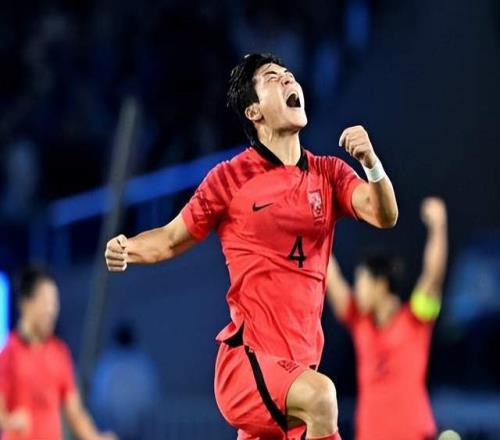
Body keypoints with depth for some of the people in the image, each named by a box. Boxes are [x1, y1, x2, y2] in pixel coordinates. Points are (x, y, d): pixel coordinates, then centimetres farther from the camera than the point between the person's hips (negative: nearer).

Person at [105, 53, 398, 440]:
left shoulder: (327, 173, 9)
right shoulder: (231, 177, 0)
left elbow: (384, 215, -5)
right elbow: (171, 240, 8)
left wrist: (370, 162, -24)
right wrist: (126, 249, -13)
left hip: (299, 364, 5)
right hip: (246, 359, -5)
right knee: (319, 396, -34)